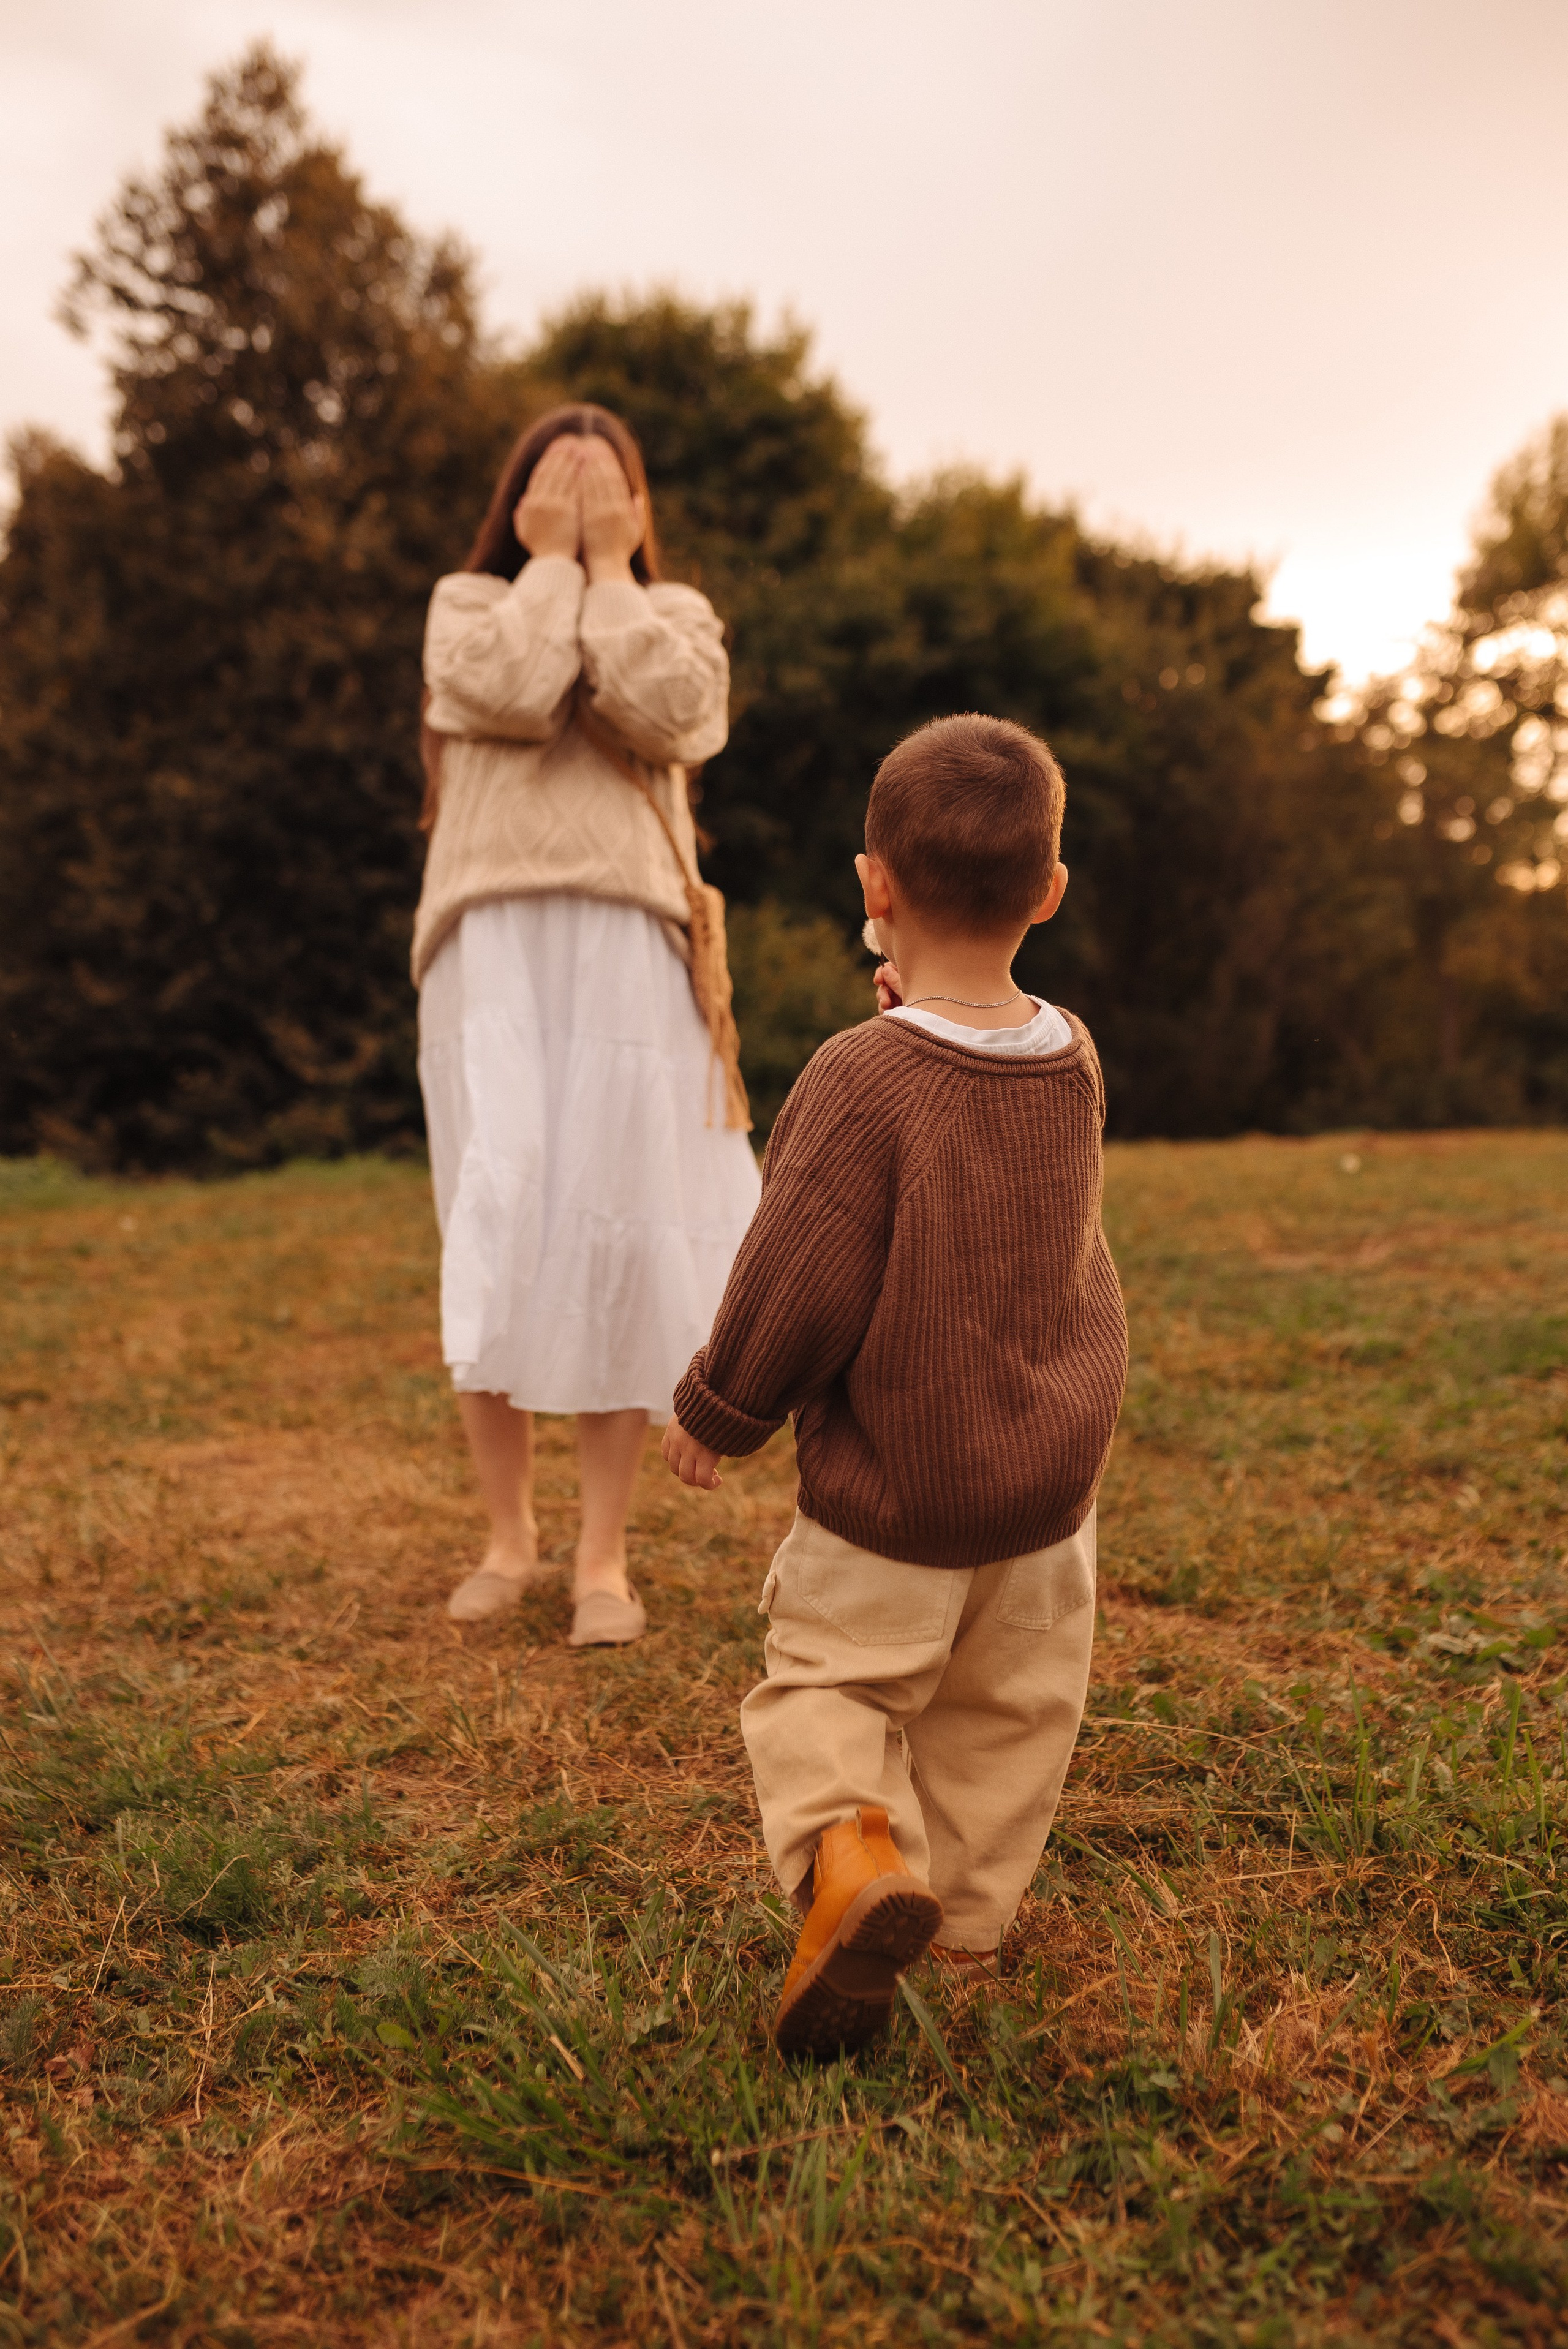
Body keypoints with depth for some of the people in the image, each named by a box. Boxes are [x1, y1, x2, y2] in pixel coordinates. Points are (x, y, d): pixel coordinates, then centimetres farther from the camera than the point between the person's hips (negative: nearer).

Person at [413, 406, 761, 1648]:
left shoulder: (677, 615, 16)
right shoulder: (470, 603, 14)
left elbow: (668, 713, -8)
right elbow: (510, 693, -9)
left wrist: (610, 565, 0)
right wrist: (549, 561, 1)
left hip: (629, 950, 0)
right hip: (495, 944, 0)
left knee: (617, 1236, -3)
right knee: (500, 1230, -9)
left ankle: (605, 1555, 5)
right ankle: (509, 1532, 6)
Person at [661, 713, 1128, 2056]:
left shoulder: (863, 1078, -21)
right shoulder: (1074, 1062, -3)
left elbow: (800, 1286, -19)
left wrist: (716, 1411, -4)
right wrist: (932, 1017, 14)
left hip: (889, 1492, -5)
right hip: (1051, 1483, 5)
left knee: (826, 1680, 10)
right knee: (1010, 1711, 19)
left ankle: (851, 1850, -14)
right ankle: (970, 1919, 29)